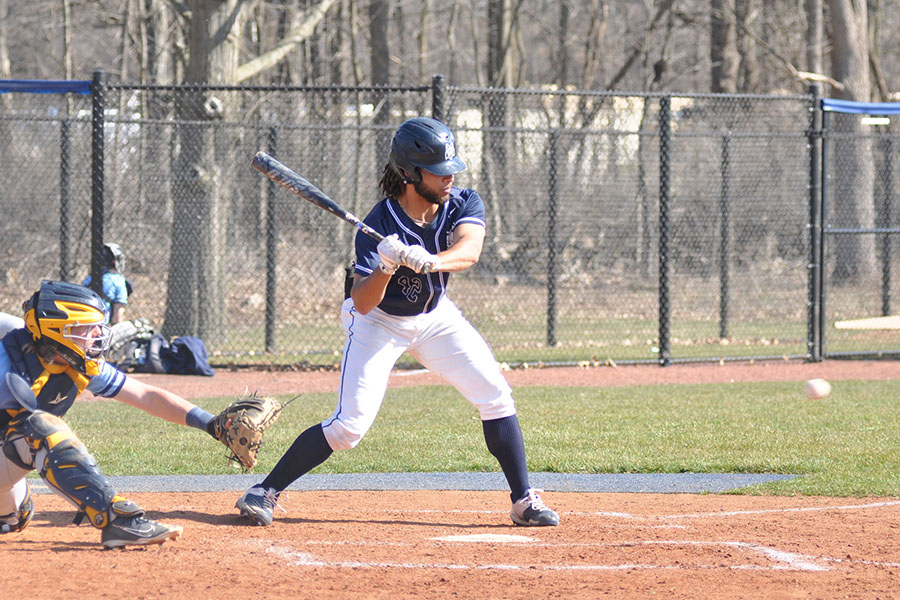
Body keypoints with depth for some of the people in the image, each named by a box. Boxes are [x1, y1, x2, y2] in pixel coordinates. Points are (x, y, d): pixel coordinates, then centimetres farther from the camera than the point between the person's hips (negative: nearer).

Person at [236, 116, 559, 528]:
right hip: (380, 322, -5)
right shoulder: (380, 225, -28)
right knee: (351, 424, -15)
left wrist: (429, 261, -57)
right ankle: (265, 492, -2)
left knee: (496, 397, -5)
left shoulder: (464, 204, -17)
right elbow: (361, 303, -31)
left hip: (436, 317, 5)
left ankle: (524, 501, 6)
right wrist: (384, 267, -50)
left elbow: (468, 251, -37)